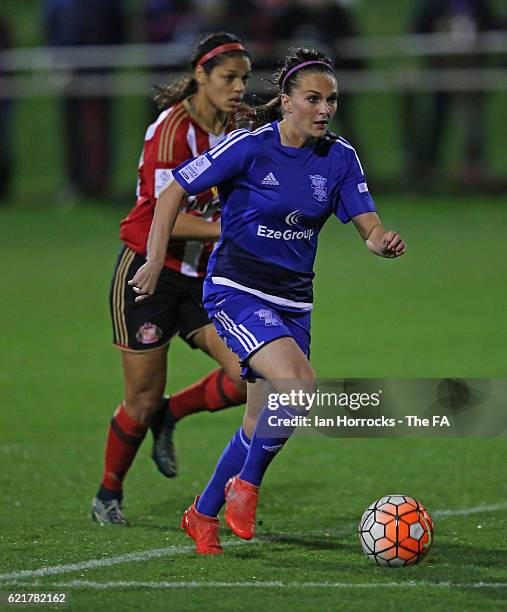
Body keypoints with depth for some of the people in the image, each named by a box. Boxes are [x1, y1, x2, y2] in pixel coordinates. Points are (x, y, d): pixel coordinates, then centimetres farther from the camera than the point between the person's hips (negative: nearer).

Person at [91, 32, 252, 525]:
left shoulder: (233, 129, 4)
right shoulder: (171, 129, -18)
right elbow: (167, 220, -25)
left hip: (203, 277, 6)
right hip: (149, 275, -6)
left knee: (249, 375, -13)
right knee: (142, 400, -1)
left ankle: (169, 416, 14)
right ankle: (108, 495, 23)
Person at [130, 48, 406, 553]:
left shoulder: (339, 158, 0)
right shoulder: (248, 147, -14)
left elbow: (369, 226, -3)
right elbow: (172, 193, -7)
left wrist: (384, 242, -26)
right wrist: (155, 261, -11)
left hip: (292, 301, 6)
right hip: (236, 292, -6)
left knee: (264, 424, 9)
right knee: (299, 384, -27)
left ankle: (203, 514, 30)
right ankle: (245, 486, -6)